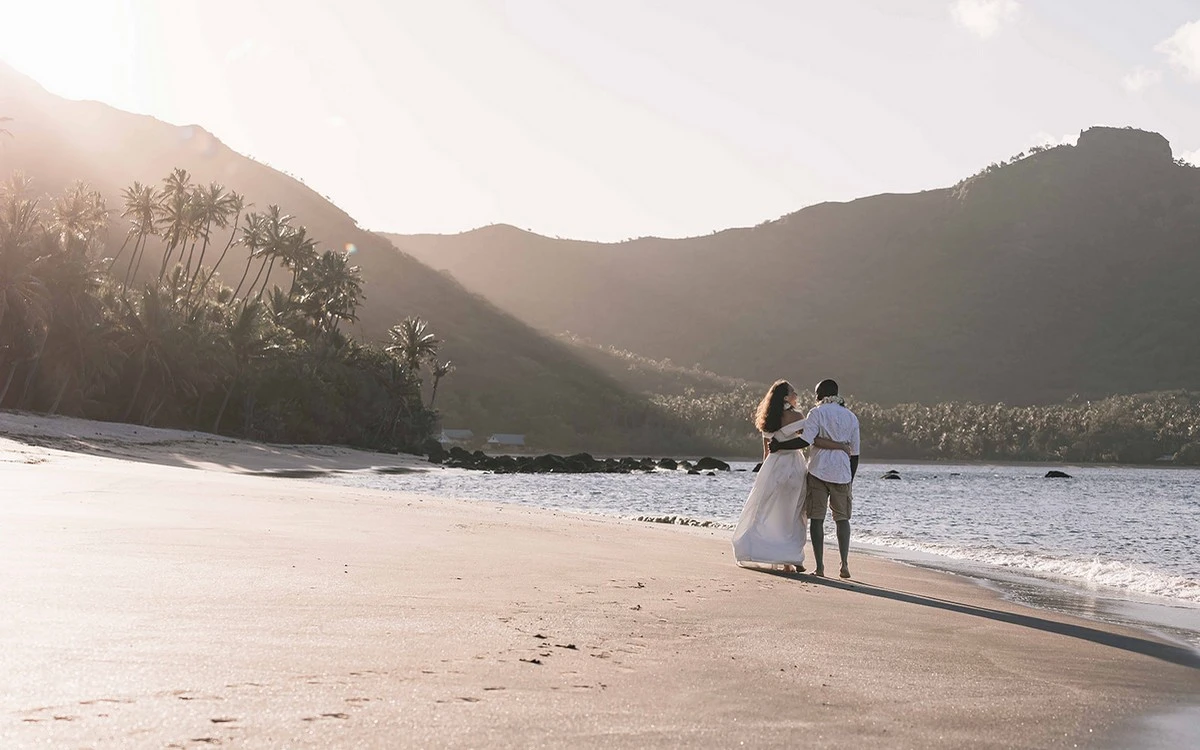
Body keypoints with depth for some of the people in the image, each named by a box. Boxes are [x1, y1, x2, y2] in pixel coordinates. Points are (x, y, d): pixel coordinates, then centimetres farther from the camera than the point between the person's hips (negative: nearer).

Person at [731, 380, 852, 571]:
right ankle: (792, 559, 3)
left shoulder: (768, 420, 9)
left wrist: (766, 474, 21)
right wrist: (841, 446, -15)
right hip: (792, 465, -5)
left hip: (773, 466, 5)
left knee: (769, 512, 9)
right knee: (792, 514, 4)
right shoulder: (794, 416, -10)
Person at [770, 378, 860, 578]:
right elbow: (854, 453, 12)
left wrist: (778, 445, -6)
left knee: (817, 519, 2)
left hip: (819, 471, -3)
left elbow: (804, 440, -15)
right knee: (842, 518, 12)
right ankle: (844, 564, 1)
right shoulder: (851, 417, 12)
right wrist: (850, 479, 19)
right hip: (842, 473, 3)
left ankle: (819, 566, -1)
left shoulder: (817, 413, -2)